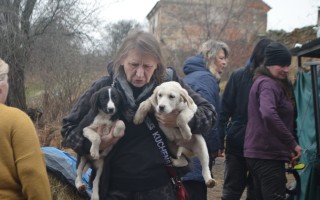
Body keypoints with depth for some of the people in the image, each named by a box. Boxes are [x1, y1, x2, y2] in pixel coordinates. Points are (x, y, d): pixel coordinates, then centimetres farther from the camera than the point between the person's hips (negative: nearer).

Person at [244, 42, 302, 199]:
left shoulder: (263, 81, 16)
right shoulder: (268, 84, -15)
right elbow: (269, 115, -34)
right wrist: (292, 143, -28)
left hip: (258, 152, 10)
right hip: (268, 154, -10)